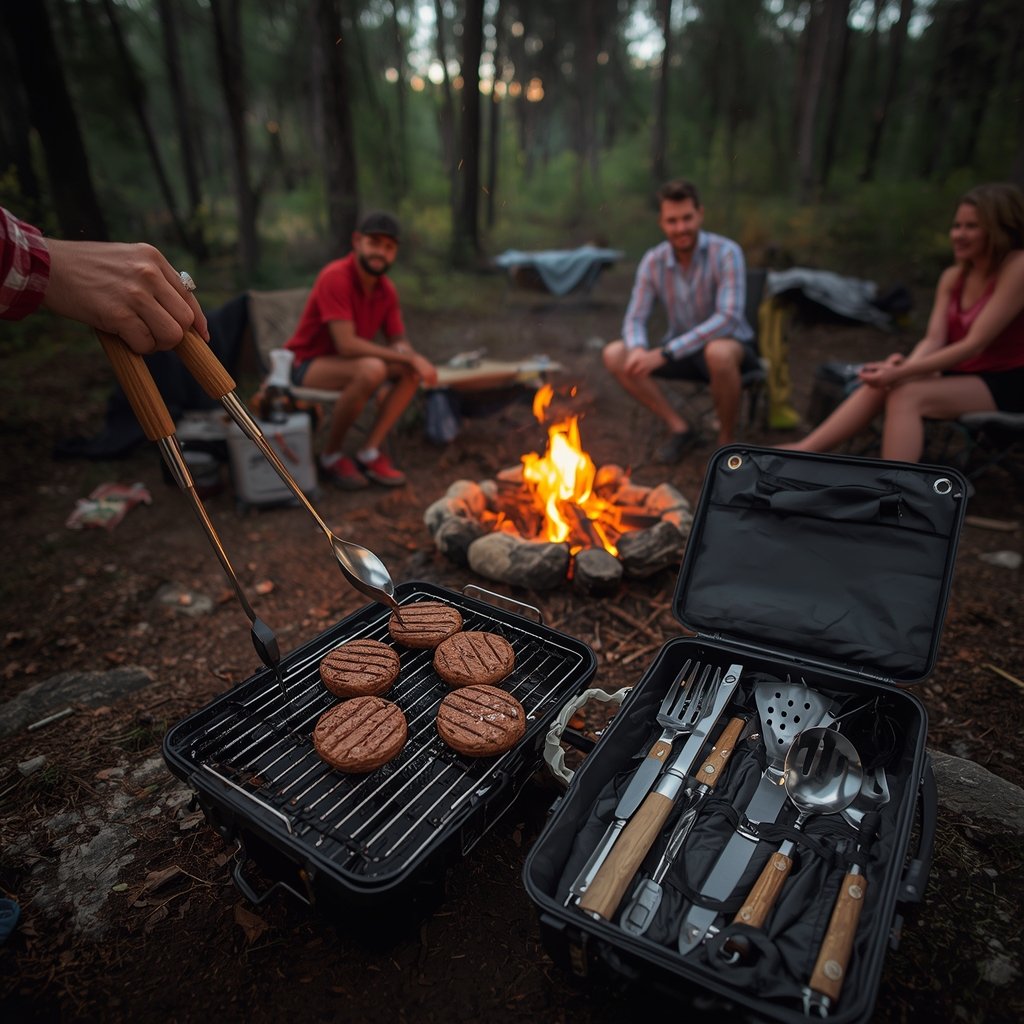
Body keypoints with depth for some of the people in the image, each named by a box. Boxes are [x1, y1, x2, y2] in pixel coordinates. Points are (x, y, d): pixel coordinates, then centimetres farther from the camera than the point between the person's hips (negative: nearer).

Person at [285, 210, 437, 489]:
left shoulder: (386, 290, 0)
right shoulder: (335, 278, -22)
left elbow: (399, 343, 3)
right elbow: (347, 344, -29)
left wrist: (414, 359, -22)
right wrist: (408, 357, -26)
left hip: (347, 362, 7)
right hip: (306, 364, -7)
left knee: (413, 370, -12)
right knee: (371, 369, -34)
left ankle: (370, 452, -12)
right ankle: (332, 455, -15)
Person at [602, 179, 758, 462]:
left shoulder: (726, 252, -20)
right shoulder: (653, 261, -7)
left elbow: (729, 318, -31)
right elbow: (634, 319, -8)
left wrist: (664, 353, -38)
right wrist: (638, 349, -34)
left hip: (731, 346, -5)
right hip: (682, 351, 5)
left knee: (719, 353, -42)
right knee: (614, 354, -15)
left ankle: (726, 440, -15)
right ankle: (679, 428, -6)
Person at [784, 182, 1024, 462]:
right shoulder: (953, 276, 7)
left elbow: (974, 344, -21)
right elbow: (933, 339, -4)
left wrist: (901, 372, -28)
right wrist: (903, 367, -26)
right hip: (960, 376, 6)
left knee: (907, 396, -30)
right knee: (878, 386, -18)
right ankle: (802, 452, -23)